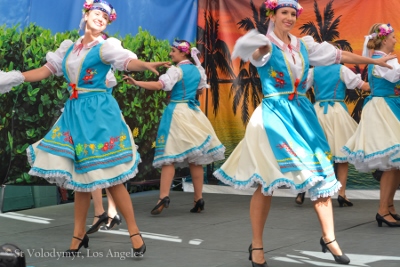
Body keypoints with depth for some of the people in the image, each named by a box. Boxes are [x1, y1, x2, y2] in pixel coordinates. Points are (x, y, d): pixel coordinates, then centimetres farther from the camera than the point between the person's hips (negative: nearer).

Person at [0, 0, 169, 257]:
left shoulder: (106, 46, -3)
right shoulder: (69, 48, 14)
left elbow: (128, 61, -20)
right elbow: (45, 70, 18)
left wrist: (146, 65, -42)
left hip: (98, 112, -5)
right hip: (74, 113, 5)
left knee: (109, 176, -7)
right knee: (79, 175, 9)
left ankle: (135, 233, 2)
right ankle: (79, 235, 19)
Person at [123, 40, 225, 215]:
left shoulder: (176, 70, -9)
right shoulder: (198, 70, 11)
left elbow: (160, 85, -23)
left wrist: (136, 83, -24)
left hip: (177, 112, -6)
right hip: (194, 112, 6)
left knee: (169, 156, -7)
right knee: (195, 158, 7)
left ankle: (164, 197, -16)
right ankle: (198, 200, 9)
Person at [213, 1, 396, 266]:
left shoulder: (304, 45, 12)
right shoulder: (266, 46, -6)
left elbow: (338, 55, 20)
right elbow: (258, 52, -32)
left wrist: (374, 61, 24)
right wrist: (257, 48, -57)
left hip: (302, 113, 6)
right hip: (274, 114, -6)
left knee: (321, 174, 3)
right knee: (267, 181, -6)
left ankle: (329, 238, 15)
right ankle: (256, 246, 5)